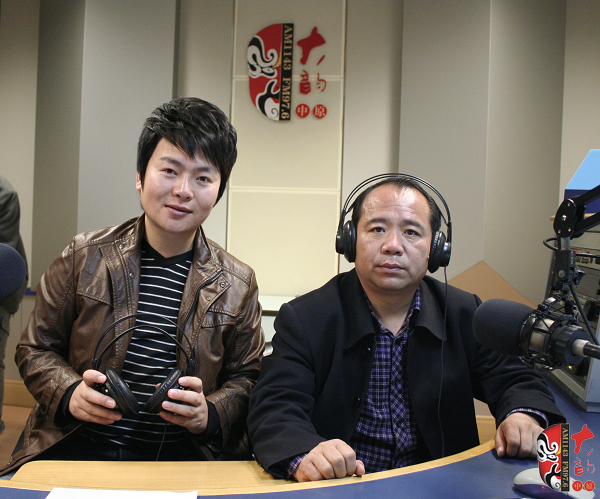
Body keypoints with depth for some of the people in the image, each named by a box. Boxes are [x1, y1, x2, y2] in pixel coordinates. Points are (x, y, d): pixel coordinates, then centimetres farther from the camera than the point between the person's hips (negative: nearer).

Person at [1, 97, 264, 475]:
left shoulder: (237, 284, 0)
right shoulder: (85, 257, 0)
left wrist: (208, 414, -14)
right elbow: (36, 349, 7)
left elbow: (245, 377, 6)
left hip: (182, 456, 2)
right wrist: (68, 393, -13)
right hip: (78, 448, -1)